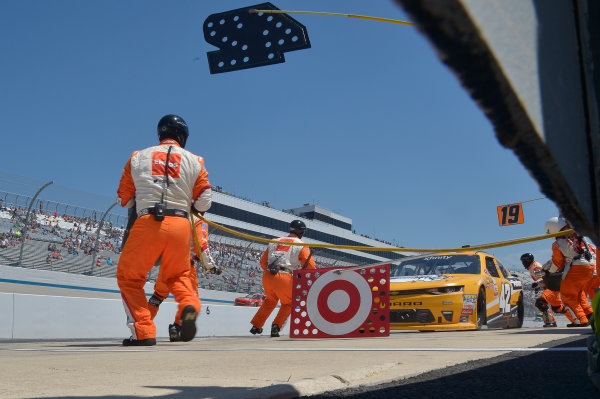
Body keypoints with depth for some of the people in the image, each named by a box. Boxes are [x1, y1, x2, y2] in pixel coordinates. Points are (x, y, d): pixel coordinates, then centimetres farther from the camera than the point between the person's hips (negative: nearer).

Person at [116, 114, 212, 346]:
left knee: (128, 277, 13)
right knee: (179, 275, 22)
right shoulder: (194, 161, 12)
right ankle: (189, 305, -8)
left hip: (147, 224, -1)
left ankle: (143, 332, 2)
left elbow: (123, 200, 16)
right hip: (180, 225, 2)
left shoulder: (138, 158, 13)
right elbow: (204, 202, 7)